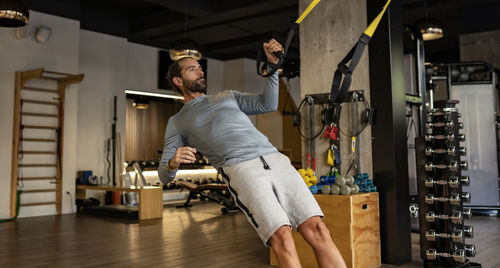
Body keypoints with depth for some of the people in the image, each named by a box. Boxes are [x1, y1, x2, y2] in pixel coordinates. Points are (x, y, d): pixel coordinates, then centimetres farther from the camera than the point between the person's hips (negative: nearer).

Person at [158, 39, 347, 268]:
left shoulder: (228, 96, 31)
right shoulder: (177, 122, 21)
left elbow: (268, 105, 17)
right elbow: (164, 176, 14)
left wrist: (273, 64, 6)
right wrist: (173, 163, -10)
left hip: (276, 160, 4)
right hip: (240, 170, -3)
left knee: (317, 230, -10)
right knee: (282, 237, -23)